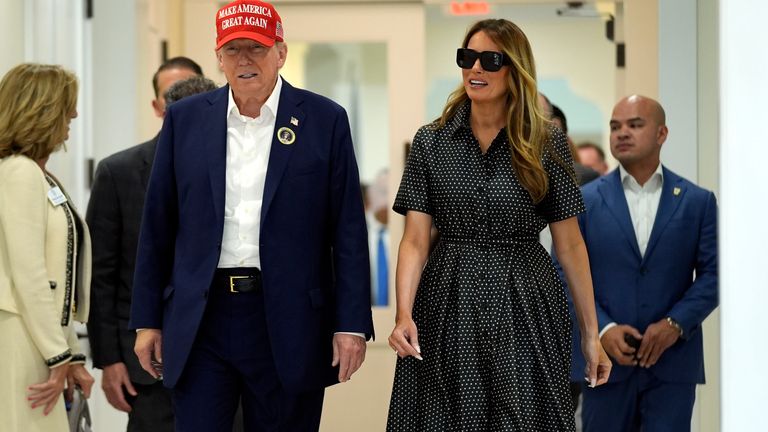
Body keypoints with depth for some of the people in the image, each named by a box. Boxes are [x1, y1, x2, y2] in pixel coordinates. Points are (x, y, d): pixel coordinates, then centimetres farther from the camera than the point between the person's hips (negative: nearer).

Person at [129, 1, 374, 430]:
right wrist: (148, 319, 7)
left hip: (288, 325, -1)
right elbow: (157, 229, 9)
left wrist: (352, 324, -5)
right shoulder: (185, 119, 7)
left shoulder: (325, 120, 1)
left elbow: (348, 231, 0)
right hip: (201, 322, 1)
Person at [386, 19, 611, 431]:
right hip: (449, 304, 1)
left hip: (524, 306, -1)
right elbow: (415, 240, -3)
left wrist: (591, 334, 0)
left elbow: (570, 244, 1)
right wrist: (404, 315, -18)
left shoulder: (547, 145, 0)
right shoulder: (431, 142, 2)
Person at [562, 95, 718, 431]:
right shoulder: (584, 201, 4)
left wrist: (675, 324, -12)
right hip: (606, 359, 0)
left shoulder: (698, 201, 6)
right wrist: (603, 329, -13)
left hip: (673, 363, 0)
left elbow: (713, 273, 2)